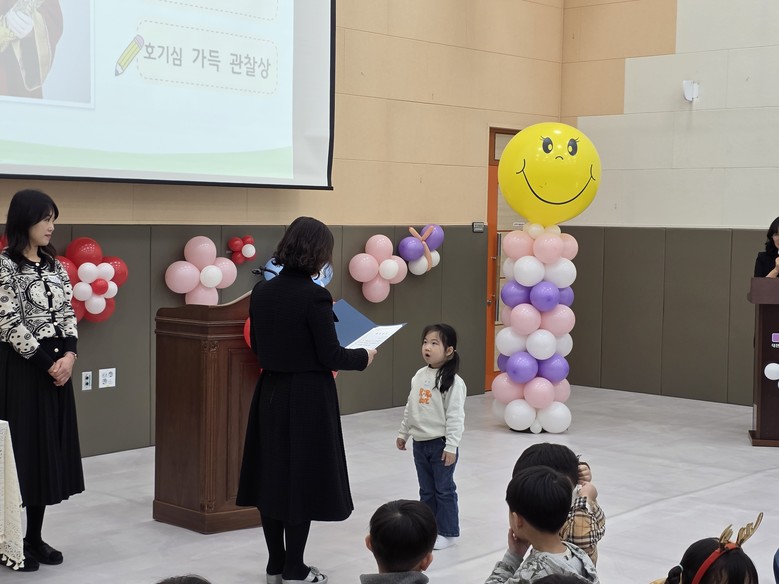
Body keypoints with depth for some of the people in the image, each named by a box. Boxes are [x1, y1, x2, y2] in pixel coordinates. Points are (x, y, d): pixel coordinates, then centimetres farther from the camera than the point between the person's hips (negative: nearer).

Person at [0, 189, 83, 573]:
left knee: (48, 450, 9)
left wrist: (69, 355, -5)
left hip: (56, 366, 7)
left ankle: (35, 537, 18)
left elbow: (68, 314, 11)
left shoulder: (54, 265, 11)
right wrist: (47, 363, -12)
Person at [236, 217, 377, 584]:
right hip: (307, 398, -6)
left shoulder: (261, 292, 1)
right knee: (302, 479, 4)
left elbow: (259, 348, 10)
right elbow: (330, 356, -15)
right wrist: (364, 356, 2)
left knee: (272, 476, 13)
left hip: (271, 394, 6)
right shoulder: (314, 296, -18)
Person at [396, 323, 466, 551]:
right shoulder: (419, 376, 5)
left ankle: (447, 532, 15)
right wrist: (403, 433, 17)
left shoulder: (453, 381, -16)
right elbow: (410, 408, 15)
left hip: (441, 444, -7)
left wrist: (451, 446, -19)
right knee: (426, 489, 16)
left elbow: (455, 416, -17)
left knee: (444, 489, 4)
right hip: (420, 443, 7)